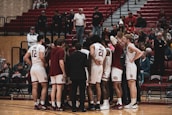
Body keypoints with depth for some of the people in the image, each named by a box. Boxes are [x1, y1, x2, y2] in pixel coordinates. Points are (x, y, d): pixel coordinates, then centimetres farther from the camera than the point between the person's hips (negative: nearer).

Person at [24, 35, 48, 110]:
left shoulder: (32, 47, 13)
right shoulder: (41, 47, -8)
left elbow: (25, 58, 11)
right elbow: (41, 57, -23)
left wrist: (31, 64, 15)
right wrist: (45, 63, -7)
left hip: (33, 68, 7)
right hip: (40, 67, -6)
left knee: (34, 87, 5)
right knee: (44, 86, 2)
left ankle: (36, 104, 6)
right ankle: (42, 104, -4)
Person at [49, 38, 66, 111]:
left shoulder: (52, 50, 15)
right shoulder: (61, 50, -9)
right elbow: (61, 62, -16)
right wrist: (64, 72, -14)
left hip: (52, 72, 8)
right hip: (59, 72, -8)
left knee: (53, 88, 8)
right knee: (59, 89, -6)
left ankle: (53, 105, 8)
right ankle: (58, 106, -8)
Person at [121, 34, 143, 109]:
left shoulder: (130, 46, -11)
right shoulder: (129, 46, 17)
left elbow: (139, 52, -25)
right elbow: (140, 53, 23)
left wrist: (133, 59, -16)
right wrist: (134, 58, 13)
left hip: (130, 66, -10)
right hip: (129, 66, 10)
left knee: (131, 84, -11)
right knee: (131, 85, 10)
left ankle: (133, 103, -13)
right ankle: (134, 102, 12)